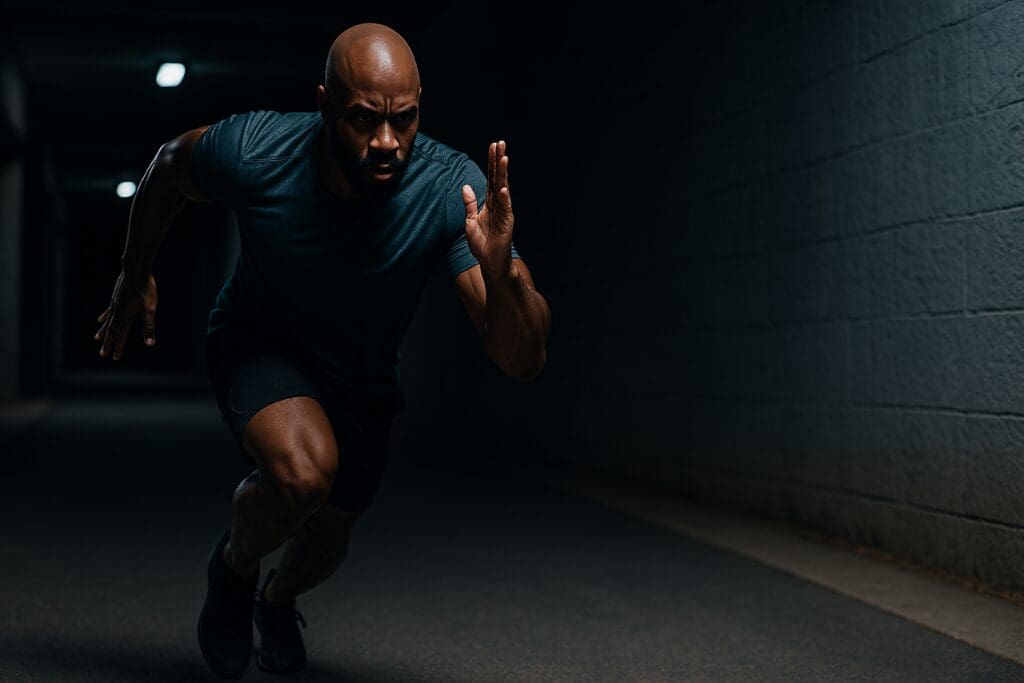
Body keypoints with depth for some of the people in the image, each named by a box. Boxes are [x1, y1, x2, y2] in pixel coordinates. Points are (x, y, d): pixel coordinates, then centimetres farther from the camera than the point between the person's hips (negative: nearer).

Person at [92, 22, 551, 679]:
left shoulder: (455, 189, -33)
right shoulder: (252, 151, -32)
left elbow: (523, 360, -36)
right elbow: (167, 169, -6)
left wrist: (501, 272, -55)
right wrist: (135, 280, 4)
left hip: (363, 380, 2)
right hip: (260, 347, -2)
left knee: (327, 541, 19)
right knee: (305, 469, -33)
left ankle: (279, 600, 58)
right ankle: (235, 564, 3)